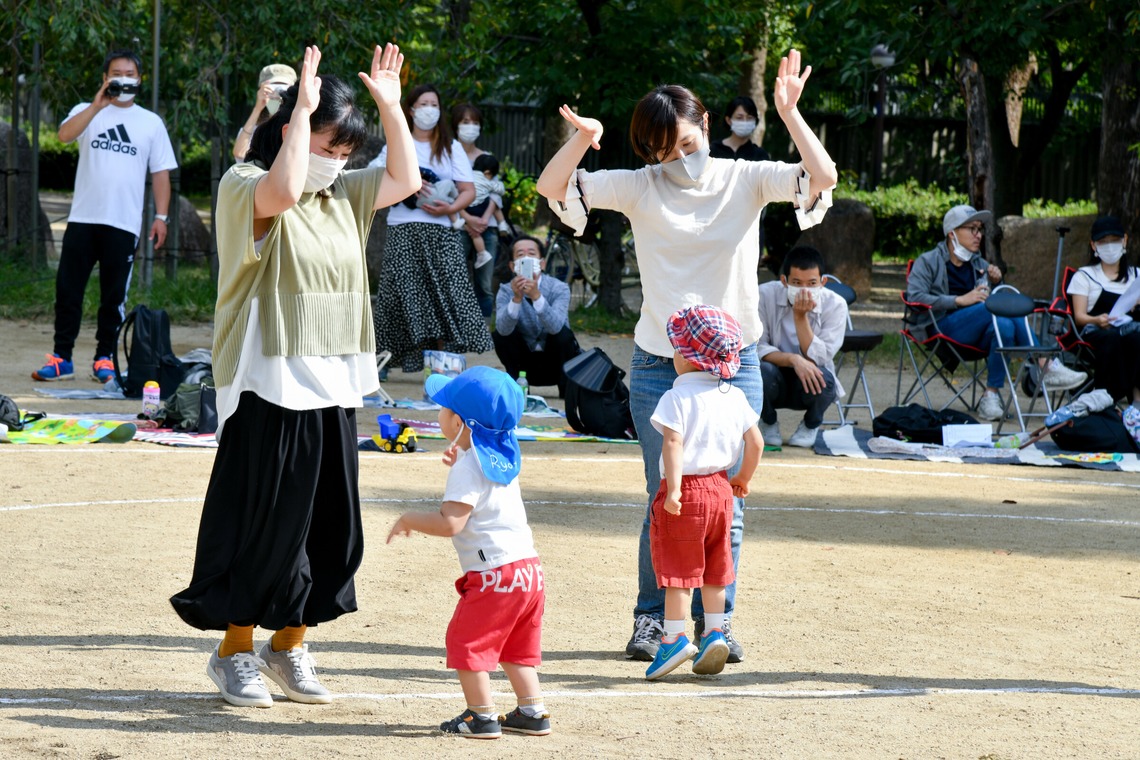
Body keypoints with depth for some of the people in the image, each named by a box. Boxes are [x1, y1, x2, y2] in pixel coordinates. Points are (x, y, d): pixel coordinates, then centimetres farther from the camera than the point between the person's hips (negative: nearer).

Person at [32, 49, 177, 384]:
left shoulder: (151, 123, 10)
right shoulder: (87, 113, 8)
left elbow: (161, 173, 9)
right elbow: (65, 134, -13)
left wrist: (161, 216, -1)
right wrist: (97, 105, -24)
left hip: (124, 223, 0)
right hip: (83, 218, 0)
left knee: (114, 294, 2)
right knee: (68, 289, -1)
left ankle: (105, 359, 10)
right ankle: (61, 359, 5)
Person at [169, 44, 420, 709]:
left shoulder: (342, 196, 15)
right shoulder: (244, 188, -9)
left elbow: (405, 179, 15)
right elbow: (283, 191, -30)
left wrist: (389, 104, 9)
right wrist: (303, 107, -24)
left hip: (334, 389, 7)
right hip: (270, 386, -7)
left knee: (326, 524, 9)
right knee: (261, 523, -2)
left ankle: (290, 646, 21)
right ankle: (235, 652, 10)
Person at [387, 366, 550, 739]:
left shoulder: (469, 467, -15)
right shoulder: (503, 456, 12)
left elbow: (450, 522, -23)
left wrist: (408, 520, -10)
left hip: (494, 574, -9)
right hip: (528, 567, 9)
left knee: (466, 639, 0)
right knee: (515, 646, 19)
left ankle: (481, 715, -1)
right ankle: (533, 712, 20)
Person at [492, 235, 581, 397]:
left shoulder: (559, 288, -16)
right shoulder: (506, 290, -11)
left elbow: (555, 326, -34)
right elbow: (503, 328, -29)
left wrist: (536, 296, -49)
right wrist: (517, 298, -45)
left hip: (556, 361, -1)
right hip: (526, 363, 1)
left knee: (563, 334, -29)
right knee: (498, 335, -21)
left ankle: (566, 388, -11)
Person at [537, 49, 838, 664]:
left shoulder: (746, 180, -1)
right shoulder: (640, 188, -1)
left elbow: (823, 176, -14)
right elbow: (552, 187, -7)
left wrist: (789, 113, -26)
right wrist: (581, 140, -26)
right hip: (659, 365, 0)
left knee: (724, 503, 3)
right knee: (665, 501, 2)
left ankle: (716, 621, 13)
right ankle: (652, 620, 12)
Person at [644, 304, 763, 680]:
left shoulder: (678, 397, -13)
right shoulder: (734, 396, 6)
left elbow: (674, 442, -22)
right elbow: (755, 441, 6)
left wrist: (674, 489, -26)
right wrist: (743, 479, 20)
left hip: (686, 490, -6)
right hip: (720, 488, 6)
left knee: (678, 567, -1)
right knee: (714, 566, 17)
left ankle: (674, 636, -3)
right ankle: (714, 632, 16)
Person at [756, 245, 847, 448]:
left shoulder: (835, 305, -15)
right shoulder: (766, 295, -16)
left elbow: (818, 358, -22)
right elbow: (756, 348, -19)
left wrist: (801, 316, -30)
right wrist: (793, 359, -35)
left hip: (809, 385, 0)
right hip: (775, 385, 0)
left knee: (824, 378, -35)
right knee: (763, 371, -35)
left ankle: (810, 425, 3)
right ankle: (768, 423, 1)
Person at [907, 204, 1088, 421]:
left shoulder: (979, 265, 23)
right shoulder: (928, 262, 7)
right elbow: (914, 297, -10)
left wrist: (996, 282, 3)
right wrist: (960, 300, -17)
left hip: (973, 336, 6)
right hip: (940, 328, -6)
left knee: (1004, 325, -32)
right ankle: (1048, 367, -31)